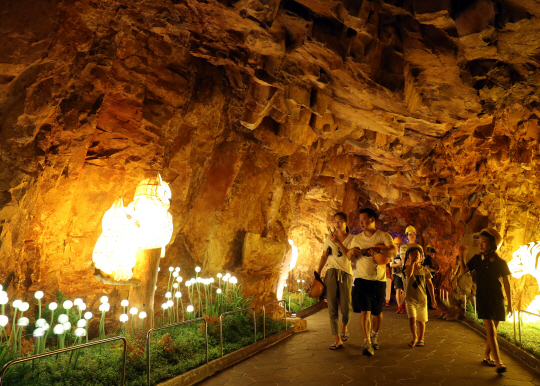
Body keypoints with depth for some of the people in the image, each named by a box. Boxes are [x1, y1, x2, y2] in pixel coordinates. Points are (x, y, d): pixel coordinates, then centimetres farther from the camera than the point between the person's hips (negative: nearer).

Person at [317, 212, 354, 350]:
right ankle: (338, 340, 3)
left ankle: (344, 327, 33)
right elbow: (324, 256, 11)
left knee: (346, 307, -1)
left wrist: (339, 242, -20)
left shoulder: (351, 238, 0)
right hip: (331, 273, 2)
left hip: (345, 273, -1)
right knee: (332, 307, -3)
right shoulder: (329, 237, 7)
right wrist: (317, 273, 7)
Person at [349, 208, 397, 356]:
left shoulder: (383, 236, -2)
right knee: (364, 311, -8)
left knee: (377, 312, 12)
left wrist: (378, 249, -33)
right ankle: (367, 343, -4)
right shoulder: (357, 238, 9)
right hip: (361, 279, 1)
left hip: (378, 280, -1)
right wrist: (351, 252, -9)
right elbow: (349, 257, 14)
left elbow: (394, 251, -17)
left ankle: (374, 336, 36)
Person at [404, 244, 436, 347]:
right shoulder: (408, 268, -4)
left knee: (421, 321, 11)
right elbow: (409, 274, -30)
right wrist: (412, 262, -24)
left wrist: (433, 299, 5)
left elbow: (429, 284, 7)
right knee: (412, 319, -13)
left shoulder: (425, 270, 2)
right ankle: (414, 337, 9)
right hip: (410, 299, -2)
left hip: (422, 299, 2)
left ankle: (421, 339, 30)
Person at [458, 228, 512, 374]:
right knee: (490, 330, -12)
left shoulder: (501, 263, -2)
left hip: (497, 300, 2)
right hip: (482, 300, -1)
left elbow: (506, 283, 3)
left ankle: (487, 356, 28)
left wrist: (510, 303, 3)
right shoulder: (477, 259, -1)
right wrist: (461, 254, -5)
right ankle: (499, 363, -14)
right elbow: (463, 271, 3)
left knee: (494, 331, 10)